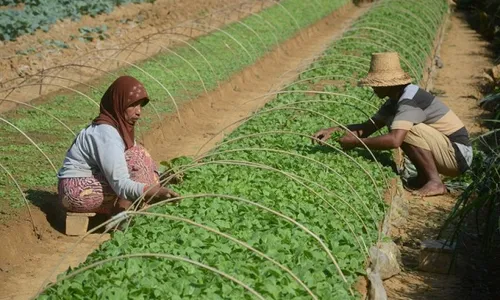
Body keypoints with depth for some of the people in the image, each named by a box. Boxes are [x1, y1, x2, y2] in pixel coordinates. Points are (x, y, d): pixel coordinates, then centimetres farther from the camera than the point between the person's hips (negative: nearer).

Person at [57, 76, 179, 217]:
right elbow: (121, 185, -31)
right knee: (138, 155, -19)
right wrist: (155, 192, -45)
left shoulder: (121, 126, 7)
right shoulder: (105, 132, -22)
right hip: (78, 191, -10)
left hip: (94, 185, 10)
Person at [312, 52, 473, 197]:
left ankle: (435, 183, -17)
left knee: (409, 130, -26)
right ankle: (424, 178, 10)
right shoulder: (395, 100, 8)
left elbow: (394, 141, -37)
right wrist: (333, 130, -3)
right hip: (448, 155, 10)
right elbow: (367, 127, 10)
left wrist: (356, 142, -26)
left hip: (458, 155, -10)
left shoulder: (409, 101, -23)